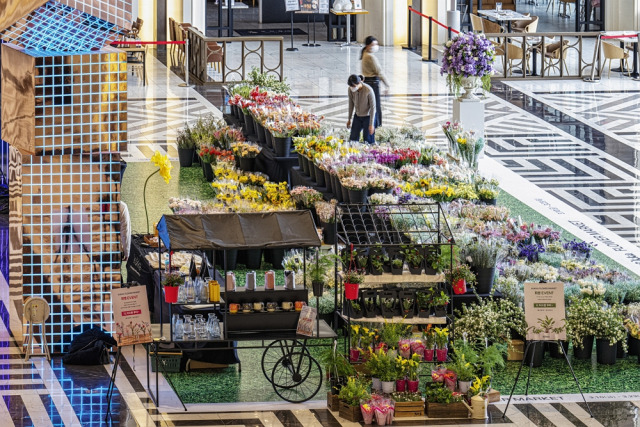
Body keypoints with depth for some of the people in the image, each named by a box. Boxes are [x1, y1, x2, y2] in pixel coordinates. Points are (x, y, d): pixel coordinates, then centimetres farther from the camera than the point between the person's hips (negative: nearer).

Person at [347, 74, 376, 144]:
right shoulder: (351, 90, -16)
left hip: (368, 116, -5)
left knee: (368, 140, -2)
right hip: (357, 116, 5)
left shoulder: (368, 90, -29)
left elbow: (373, 107, -20)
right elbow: (351, 103, 1)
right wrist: (349, 119, 10)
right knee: (353, 139, 4)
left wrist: (371, 124, -18)